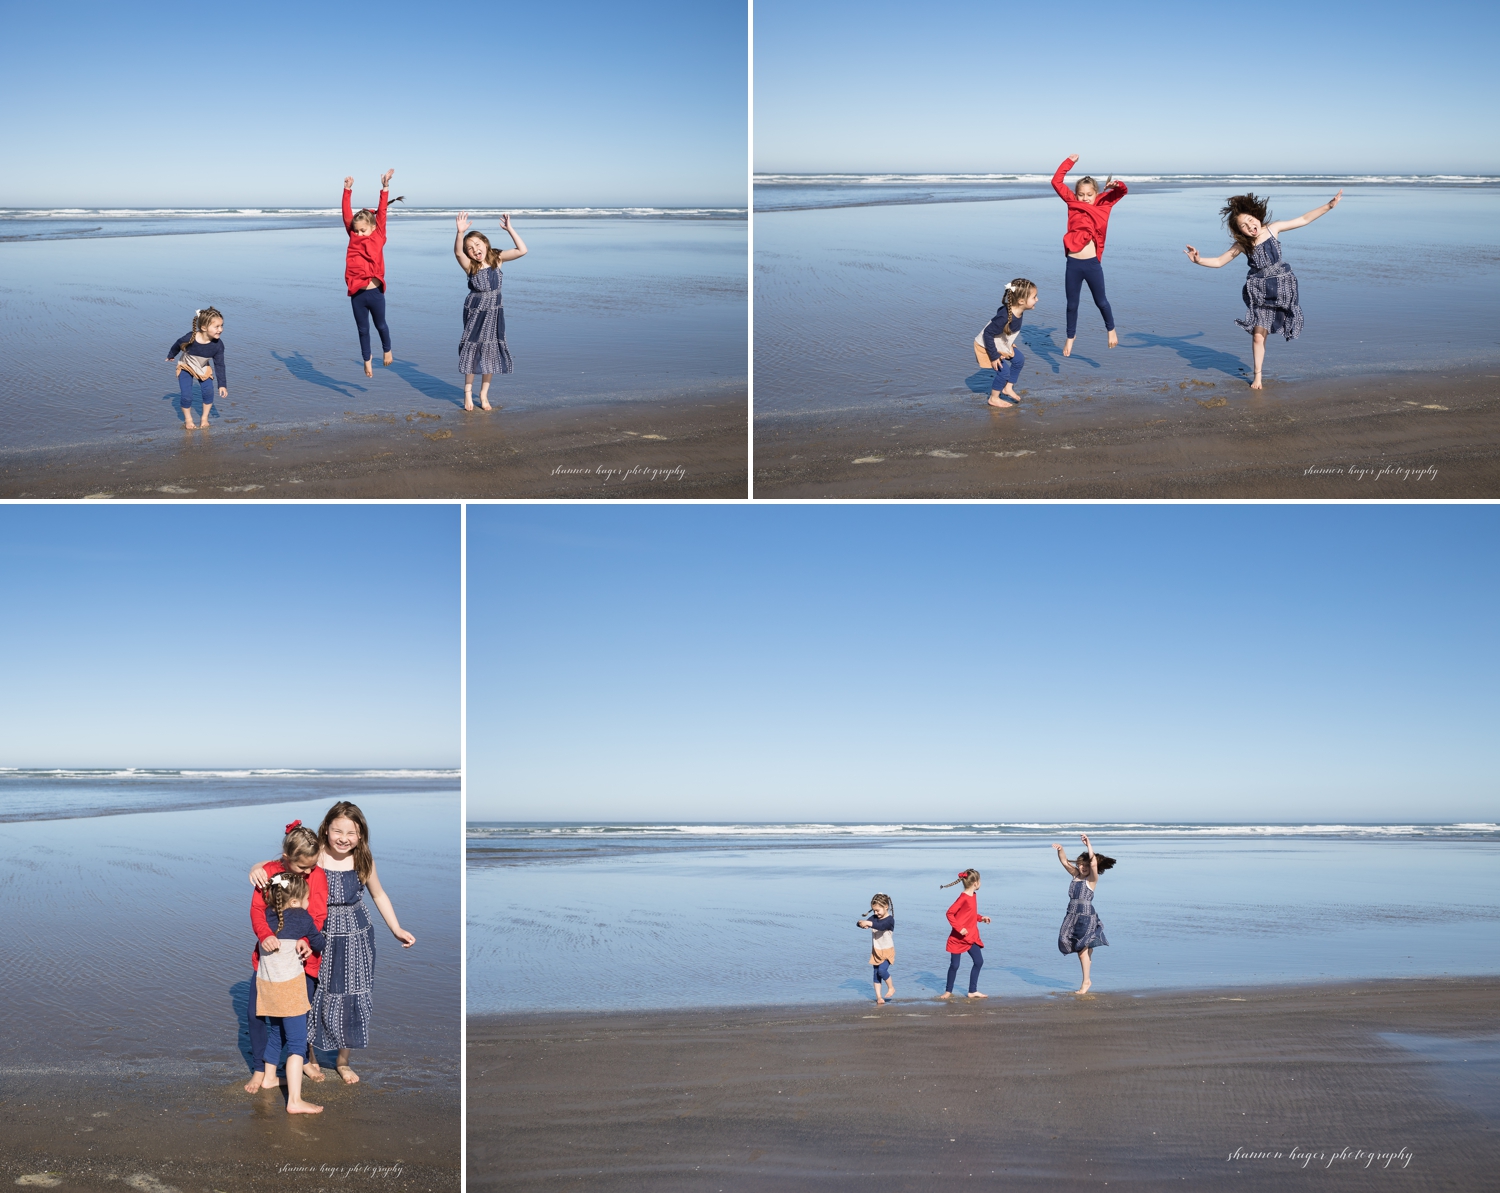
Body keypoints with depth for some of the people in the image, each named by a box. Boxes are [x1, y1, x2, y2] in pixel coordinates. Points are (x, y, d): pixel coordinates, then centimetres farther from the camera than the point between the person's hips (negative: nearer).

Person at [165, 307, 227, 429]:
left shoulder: (218, 345, -27)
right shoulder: (190, 339, -35)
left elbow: (219, 365, -15)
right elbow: (177, 345, -11)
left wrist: (222, 385, -15)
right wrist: (170, 356, 9)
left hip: (203, 370, 3)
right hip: (186, 368, -3)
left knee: (208, 391, -10)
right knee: (187, 395, -10)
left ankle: (205, 419, 11)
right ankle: (188, 421, 13)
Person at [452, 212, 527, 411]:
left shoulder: (497, 258, -5)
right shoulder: (469, 266, -12)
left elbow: (522, 250, -14)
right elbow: (458, 252, -33)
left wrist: (509, 229, -22)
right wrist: (460, 232, -49)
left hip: (494, 313, 3)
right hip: (474, 313, -3)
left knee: (491, 352, 7)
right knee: (472, 349, 2)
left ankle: (484, 394, 20)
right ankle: (468, 392, 16)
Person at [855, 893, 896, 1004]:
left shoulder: (889, 920, -17)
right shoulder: (874, 918, -1)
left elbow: (881, 926, -37)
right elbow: (860, 923, -7)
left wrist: (869, 923, -49)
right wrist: (861, 923, -32)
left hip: (887, 951, -6)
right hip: (876, 951, 6)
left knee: (882, 970, -20)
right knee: (876, 974, 6)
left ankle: (891, 987, 4)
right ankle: (878, 996, 13)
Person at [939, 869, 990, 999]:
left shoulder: (974, 896, 7)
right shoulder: (963, 898, -19)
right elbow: (950, 913, -21)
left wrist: (981, 918, 7)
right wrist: (959, 928, -25)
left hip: (972, 937, 8)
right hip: (958, 938, -8)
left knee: (978, 961, 5)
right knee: (954, 965, 1)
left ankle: (973, 991, 15)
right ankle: (948, 992, 16)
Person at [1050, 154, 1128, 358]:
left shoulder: (1102, 204, 5)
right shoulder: (1073, 203, 6)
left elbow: (1123, 191, 4)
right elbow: (1056, 182, 6)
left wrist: (1116, 185, -17)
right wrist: (1069, 162, 3)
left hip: (1092, 264, -1)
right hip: (1073, 264, 1)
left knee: (1100, 301, 15)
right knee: (1072, 305, 12)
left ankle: (1111, 330, 37)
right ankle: (1070, 337, 30)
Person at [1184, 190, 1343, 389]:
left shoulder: (1273, 228, -8)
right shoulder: (1242, 245, -10)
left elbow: (1304, 220, 0)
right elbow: (1219, 262, -7)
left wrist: (1329, 206, -2)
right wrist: (1199, 261, -26)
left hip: (1281, 285, 1)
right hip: (1259, 291, -1)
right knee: (1258, 335, -3)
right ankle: (1257, 375, 10)